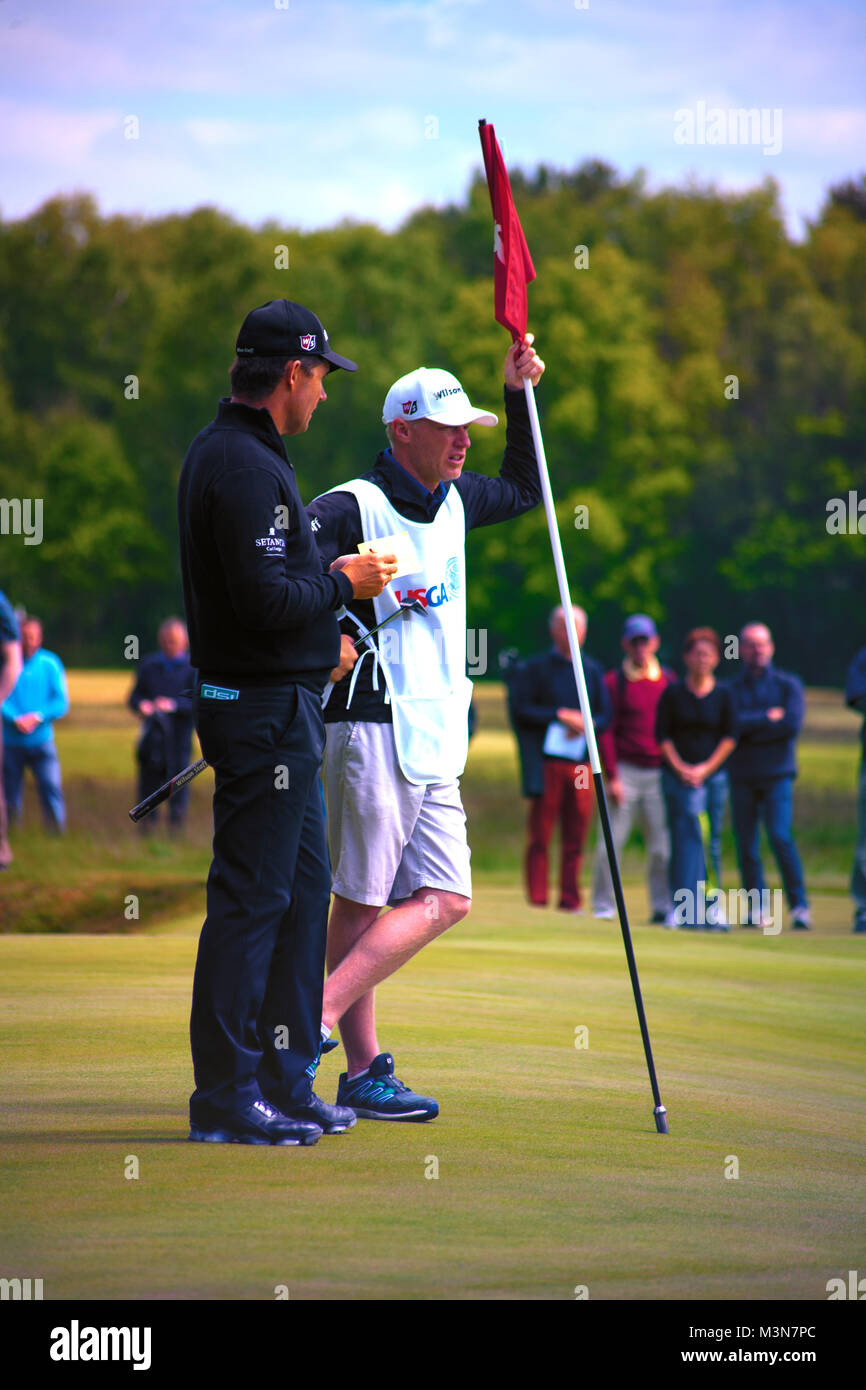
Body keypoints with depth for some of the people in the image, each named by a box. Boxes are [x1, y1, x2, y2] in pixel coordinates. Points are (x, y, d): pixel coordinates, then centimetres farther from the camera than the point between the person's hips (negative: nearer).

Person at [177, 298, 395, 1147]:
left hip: (278, 704, 11)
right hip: (264, 710, -11)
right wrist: (343, 583, -11)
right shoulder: (245, 466, -17)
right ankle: (225, 1097, -3)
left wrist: (317, 645, 21)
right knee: (250, 898, -7)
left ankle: (285, 1082, 21)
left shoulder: (222, 453, 16)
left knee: (303, 887, 15)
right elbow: (264, 599, -25)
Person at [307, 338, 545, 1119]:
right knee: (362, 902, -6)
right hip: (374, 731, -8)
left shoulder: (454, 501, 15)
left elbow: (524, 490, 34)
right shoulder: (350, 510, -11)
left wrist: (519, 395, 24)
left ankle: (317, 1023, 2)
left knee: (446, 900, 2)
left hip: (436, 740, 8)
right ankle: (362, 1069, -3)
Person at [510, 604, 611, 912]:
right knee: (540, 836, -6)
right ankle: (536, 900, -4)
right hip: (546, 760, -3)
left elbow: (605, 716, 13)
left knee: (575, 839, 2)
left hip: (581, 762, 3)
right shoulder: (536, 668, 5)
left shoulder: (593, 670, 16)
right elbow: (521, 712, -2)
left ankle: (570, 899, 6)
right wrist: (560, 715, -11)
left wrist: (586, 725, -8)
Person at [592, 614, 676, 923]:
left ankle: (662, 906, 7)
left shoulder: (668, 681, 11)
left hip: (659, 774, 3)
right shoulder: (614, 682, 1)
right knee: (610, 843, -6)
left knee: (662, 846, 1)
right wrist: (612, 777, -10)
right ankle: (603, 906, 1)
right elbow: (605, 732, -2)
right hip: (625, 771, -3)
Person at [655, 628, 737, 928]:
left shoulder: (723, 695, 7)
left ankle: (711, 907, 2)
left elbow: (730, 737, 4)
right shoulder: (673, 694, 4)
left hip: (713, 776, 1)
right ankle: (682, 906, -9)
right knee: (684, 837, -6)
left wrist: (706, 768, -6)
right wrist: (680, 768, -8)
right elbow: (662, 735, 3)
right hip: (678, 776, -1)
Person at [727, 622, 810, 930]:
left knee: (780, 836, -15)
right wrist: (768, 718, -8)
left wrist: (750, 727, -5)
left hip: (777, 774, -2)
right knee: (746, 844, 0)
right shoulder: (732, 689, 11)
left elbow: (792, 724, -6)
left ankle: (799, 905, -11)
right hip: (742, 776, 2)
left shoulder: (789, 685, 9)